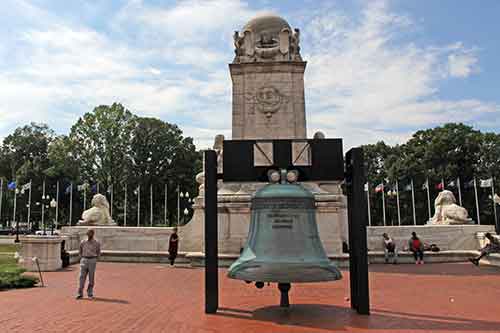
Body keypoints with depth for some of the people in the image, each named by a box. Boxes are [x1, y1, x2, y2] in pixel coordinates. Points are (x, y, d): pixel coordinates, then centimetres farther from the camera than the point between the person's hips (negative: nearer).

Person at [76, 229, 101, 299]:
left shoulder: (96, 243, 0)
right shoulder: (83, 242, 4)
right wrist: (81, 258, 10)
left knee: (91, 278, 3)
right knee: (82, 277, -2)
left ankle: (90, 294, 12)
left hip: (92, 260, -1)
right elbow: (80, 251, 18)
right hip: (84, 260, 1)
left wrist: (95, 259, 4)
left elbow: (98, 252, 12)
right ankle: (80, 293, 4)